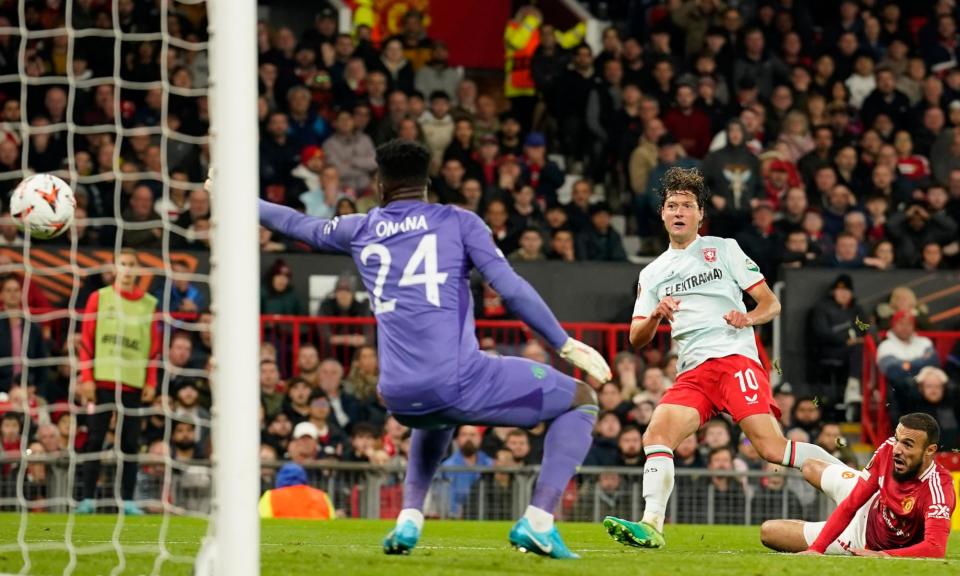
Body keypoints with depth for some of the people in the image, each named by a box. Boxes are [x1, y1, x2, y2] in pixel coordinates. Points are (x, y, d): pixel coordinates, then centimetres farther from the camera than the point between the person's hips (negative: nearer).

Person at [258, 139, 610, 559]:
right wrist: (565, 345, 1)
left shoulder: (360, 230, 17)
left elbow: (297, 224, 35)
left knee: (437, 418, 44)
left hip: (398, 398, 5)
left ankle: (408, 519, 25)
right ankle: (538, 521, -4)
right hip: (456, 381, -5)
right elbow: (511, 289, -4)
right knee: (581, 401, 12)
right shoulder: (458, 221, 7)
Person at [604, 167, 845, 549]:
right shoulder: (652, 274, 21)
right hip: (692, 372, 4)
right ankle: (651, 526, -25)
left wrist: (748, 318, -14)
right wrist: (655, 316, -6)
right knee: (656, 435, -20)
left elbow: (771, 304, 8)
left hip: (734, 357, -4)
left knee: (773, 448, -19)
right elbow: (636, 338, 16)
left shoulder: (723, 249, 11)